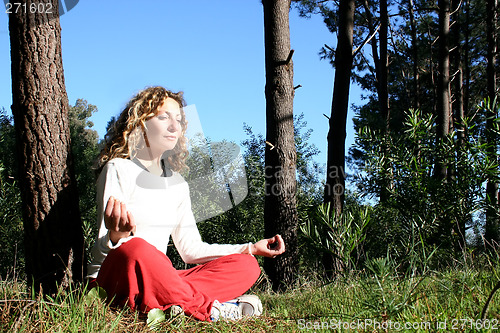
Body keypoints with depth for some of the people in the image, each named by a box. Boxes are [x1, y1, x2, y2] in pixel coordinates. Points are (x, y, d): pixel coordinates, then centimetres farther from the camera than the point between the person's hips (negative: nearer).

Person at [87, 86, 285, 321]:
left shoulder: (177, 184, 16)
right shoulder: (118, 169, -4)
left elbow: (191, 249, 18)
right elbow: (104, 247, -11)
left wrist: (251, 248, 11)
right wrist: (116, 236, -36)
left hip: (158, 280, 7)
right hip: (112, 278, -6)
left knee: (245, 266, -8)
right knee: (136, 248, -40)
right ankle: (210, 309, -26)